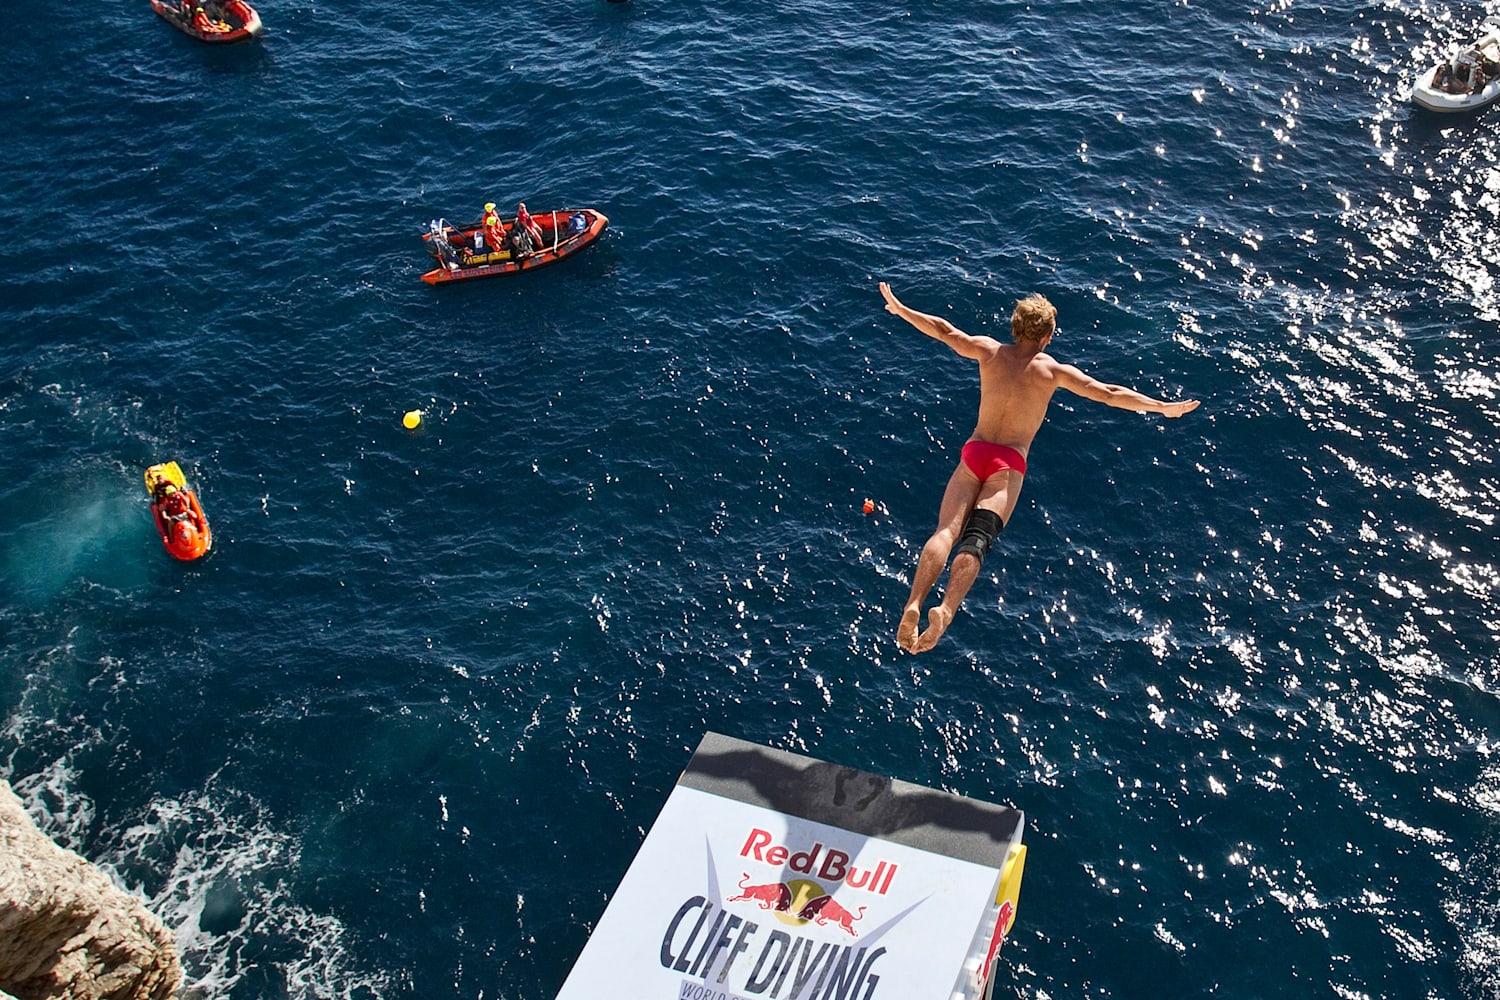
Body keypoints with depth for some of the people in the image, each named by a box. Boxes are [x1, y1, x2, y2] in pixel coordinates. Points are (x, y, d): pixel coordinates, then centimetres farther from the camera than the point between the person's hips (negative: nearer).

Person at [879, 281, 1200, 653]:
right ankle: (945, 610, -37)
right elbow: (1107, 393, 1)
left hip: (973, 453, 2)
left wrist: (899, 308, 28)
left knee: (945, 531, -10)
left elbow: (943, 330, 14)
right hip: (1009, 464, -2)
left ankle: (913, 605, -30)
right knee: (975, 540, -16)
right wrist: (1163, 407, 8)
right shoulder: (1052, 370, 2)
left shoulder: (989, 351, 8)